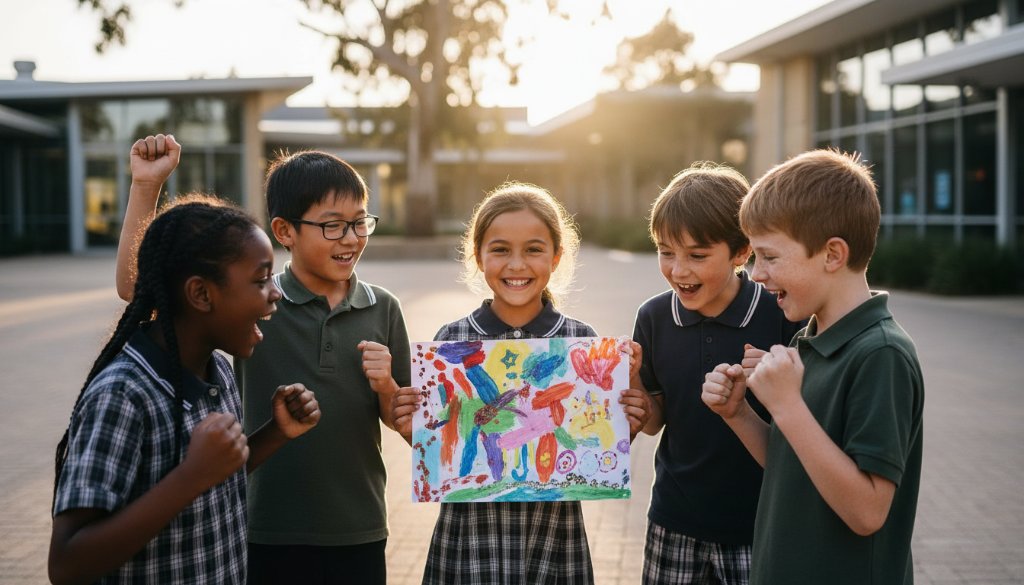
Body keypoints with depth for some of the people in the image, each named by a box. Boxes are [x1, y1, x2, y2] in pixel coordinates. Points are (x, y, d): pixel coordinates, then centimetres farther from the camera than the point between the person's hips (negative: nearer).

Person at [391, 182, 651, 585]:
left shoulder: (582, 341, -2)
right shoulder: (451, 340, -3)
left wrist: (623, 430, -14)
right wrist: (414, 432, -16)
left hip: (555, 537, 1)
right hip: (469, 542, 0)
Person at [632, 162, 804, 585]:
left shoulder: (782, 316, -14)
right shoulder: (654, 318, -3)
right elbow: (654, 422, 6)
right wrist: (630, 382, -13)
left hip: (759, 522, -3)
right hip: (676, 522, 3)